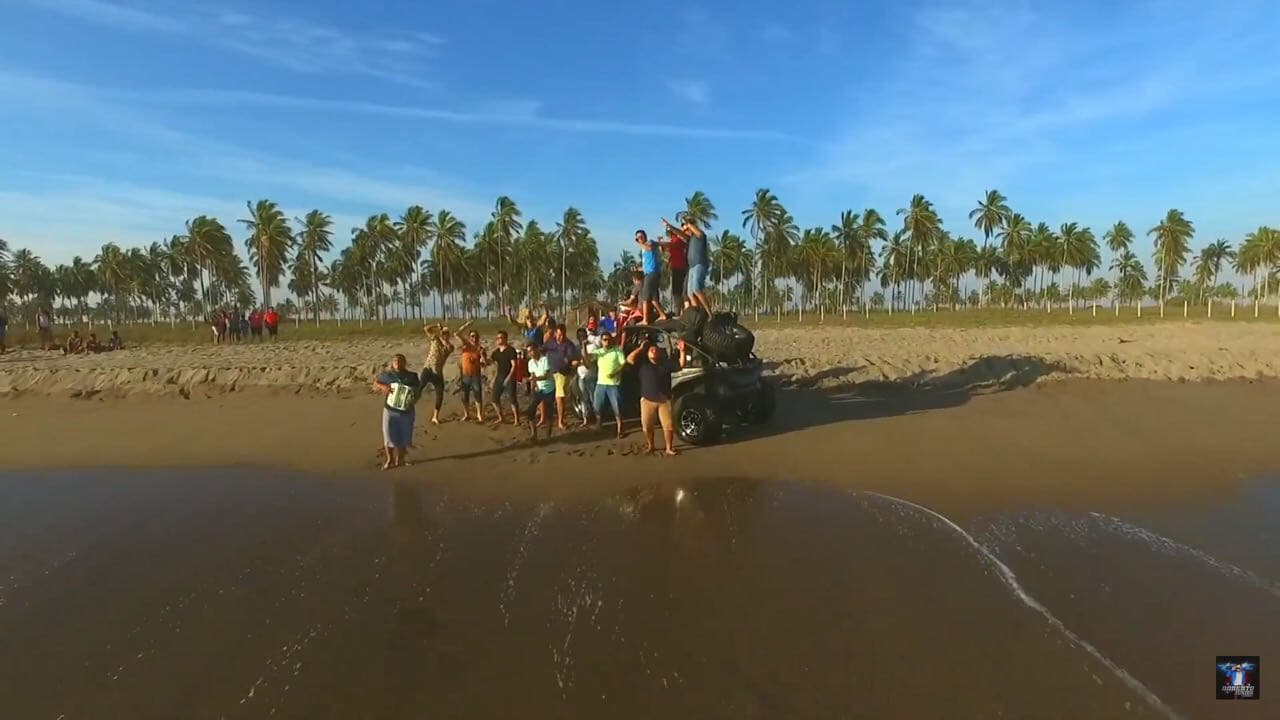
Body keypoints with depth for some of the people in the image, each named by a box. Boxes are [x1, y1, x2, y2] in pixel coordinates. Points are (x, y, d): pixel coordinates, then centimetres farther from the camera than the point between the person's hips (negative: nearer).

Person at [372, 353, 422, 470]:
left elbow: (418, 390, 9)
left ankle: (400, 458, 29)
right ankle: (390, 459, 18)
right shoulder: (386, 375, -3)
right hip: (390, 410, -1)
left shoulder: (412, 377, -1)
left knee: (404, 437, 8)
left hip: (406, 411, 1)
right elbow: (375, 385, 7)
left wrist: (415, 399, -11)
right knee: (389, 436, 0)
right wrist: (382, 386, -14)